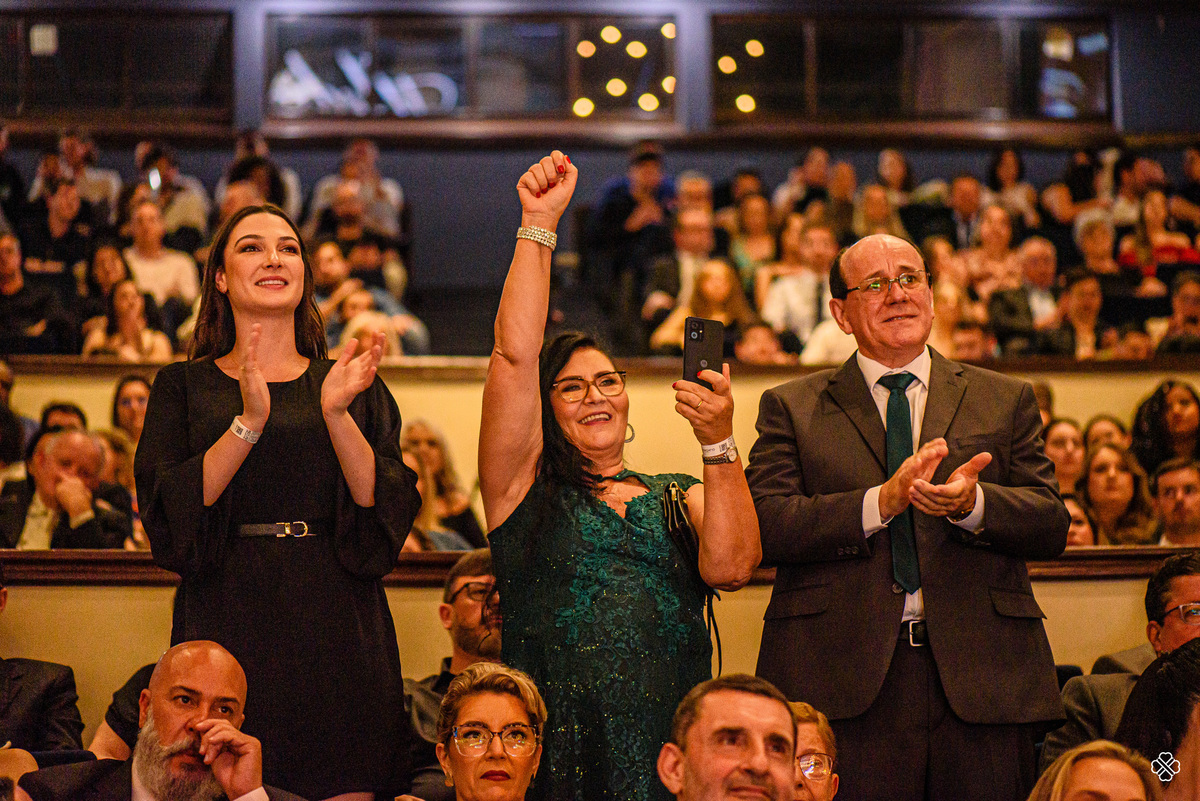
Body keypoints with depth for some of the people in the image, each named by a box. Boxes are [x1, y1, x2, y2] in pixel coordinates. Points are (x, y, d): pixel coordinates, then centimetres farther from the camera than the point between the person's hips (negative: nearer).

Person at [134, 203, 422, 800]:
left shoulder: (354, 385, 12)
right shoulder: (185, 386, 10)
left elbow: (389, 513, 0)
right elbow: (168, 516, -5)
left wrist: (336, 414, -14)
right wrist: (248, 423, -16)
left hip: (337, 622, 1)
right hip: (228, 623, -1)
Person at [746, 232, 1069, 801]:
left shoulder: (1005, 400, 15)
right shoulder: (790, 408, 11)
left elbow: (1052, 526, 6)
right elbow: (765, 526, -3)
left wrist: (972, 504, -14)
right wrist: (881, 501, -15)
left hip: (979, 678, 2)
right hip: (844, 681, -1)